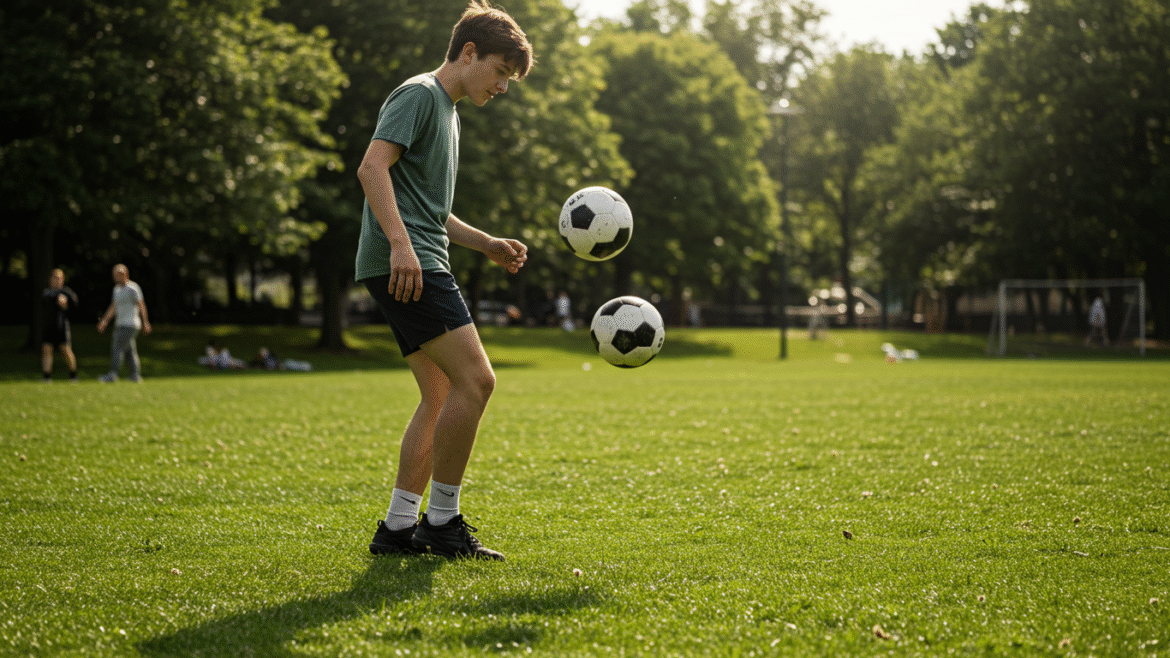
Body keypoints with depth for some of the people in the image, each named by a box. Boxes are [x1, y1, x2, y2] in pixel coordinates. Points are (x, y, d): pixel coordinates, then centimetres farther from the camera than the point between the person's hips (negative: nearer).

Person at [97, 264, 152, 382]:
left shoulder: (132, 288, -12)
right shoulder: (117, 289, 15)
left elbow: (141, 306, -11)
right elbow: (113, 307, 21)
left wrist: (145, 323, -12)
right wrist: (104, 321, 15)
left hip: (129, 325, -9)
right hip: (120, 325, 9)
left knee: (117, 349, -12)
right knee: (130, 351, 9)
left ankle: (112, 375, -11)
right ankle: (136, 375, 12)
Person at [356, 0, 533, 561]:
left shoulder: (447, 113, 26)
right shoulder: (419, 94, -5)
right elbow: (373, 167, -18)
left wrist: (488, 245, 22)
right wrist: (400, 243, -29)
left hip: (419, 266, 11)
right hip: (401, 263, -11)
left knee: (441, 397, 8)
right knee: (475, 379, -16)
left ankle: (398, 526, 9)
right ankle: (442, 521, -9)